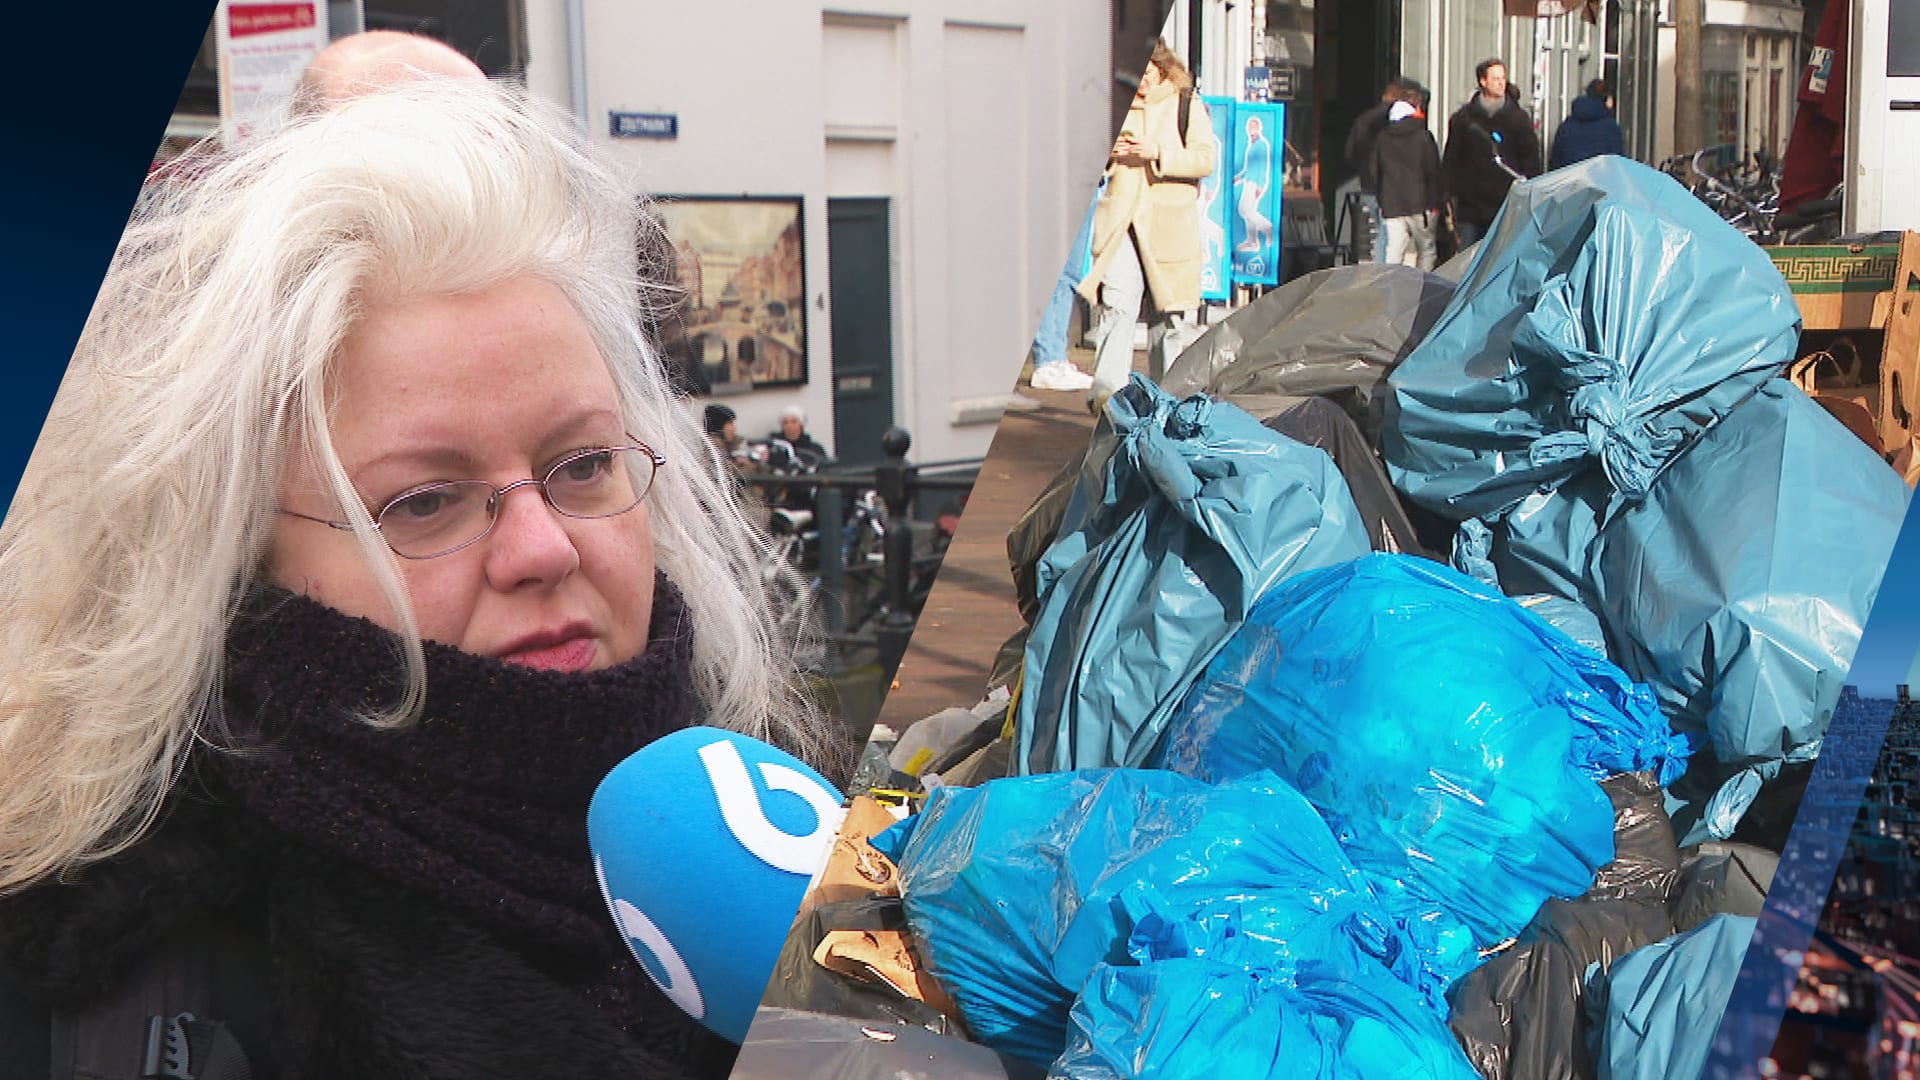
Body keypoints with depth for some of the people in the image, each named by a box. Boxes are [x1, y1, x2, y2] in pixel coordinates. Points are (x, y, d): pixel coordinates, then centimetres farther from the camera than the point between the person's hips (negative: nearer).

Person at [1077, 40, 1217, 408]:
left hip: (1170, 223, -1)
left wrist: (1158, 153, -16)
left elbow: (1206, 158, -4)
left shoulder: (1186, 104, 6)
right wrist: (1107, 152, -2)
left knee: (1171, 309, 3)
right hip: (1120, 218, 1)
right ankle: (1106, 387, -16)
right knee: (1117, 302, -12)